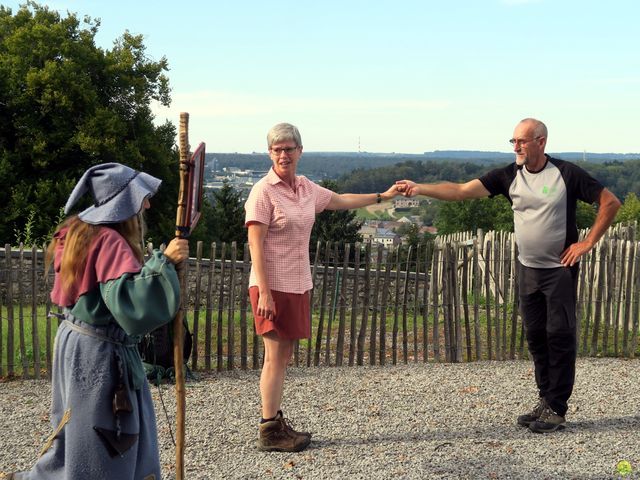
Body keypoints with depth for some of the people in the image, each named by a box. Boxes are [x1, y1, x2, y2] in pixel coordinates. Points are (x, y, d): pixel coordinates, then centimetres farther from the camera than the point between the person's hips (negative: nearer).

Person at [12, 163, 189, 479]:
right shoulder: (110, 242, -22)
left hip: (79, 338, 10)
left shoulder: (81, 230, 8)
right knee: (101, 440, 3)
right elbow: (130, 299, -34)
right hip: (99, 351, -10)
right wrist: (163, 260, -36)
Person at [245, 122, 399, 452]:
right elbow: (255, 245, -15)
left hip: (297, 285, 7)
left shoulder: (306, 188, 10)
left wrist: (383, 196, 34)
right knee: (275, 357, -5)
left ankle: (277, 424, 21)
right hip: (273, 286, -7)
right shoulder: (263, 191, -11)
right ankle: (269, 433, 3)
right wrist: (264, 293, -20)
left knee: (284, 356, 12)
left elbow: (341, 201, 29)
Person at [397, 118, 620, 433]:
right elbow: (462, 191, -9)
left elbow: (610, 202, -5)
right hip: (528, 269, 5)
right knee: (536, 336, 9)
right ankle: (545, 401, 21)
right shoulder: (509, 176, -1)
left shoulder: (566, 174, -11)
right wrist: (419, 189, -21)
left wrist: (587, 243, -10)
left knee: (559, 335, -3)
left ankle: (557, 408, 4)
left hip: (560, 269, -5)